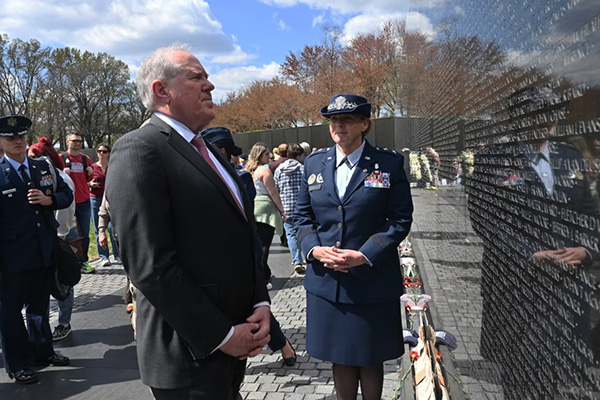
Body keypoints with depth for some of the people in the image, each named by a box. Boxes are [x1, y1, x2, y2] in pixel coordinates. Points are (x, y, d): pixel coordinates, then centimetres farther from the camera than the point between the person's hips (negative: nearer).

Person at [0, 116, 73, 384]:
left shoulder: (44, 167, 6)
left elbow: (67, 195, 12)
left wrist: (49, 199, -12)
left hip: (44, 253, 5)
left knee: (39, 306, 20)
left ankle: (43, 352, 38)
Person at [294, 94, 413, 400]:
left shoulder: (389, 164, -4)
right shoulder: (314, 163, 6)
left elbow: (400, 220, -6)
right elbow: (302, 216, 9)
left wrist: (364, 255, -17)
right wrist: (313, 249, -10)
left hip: (372, 281, -3)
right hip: (326, 281, 3)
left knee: (370, 359, 13)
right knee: (339, 358, 17)